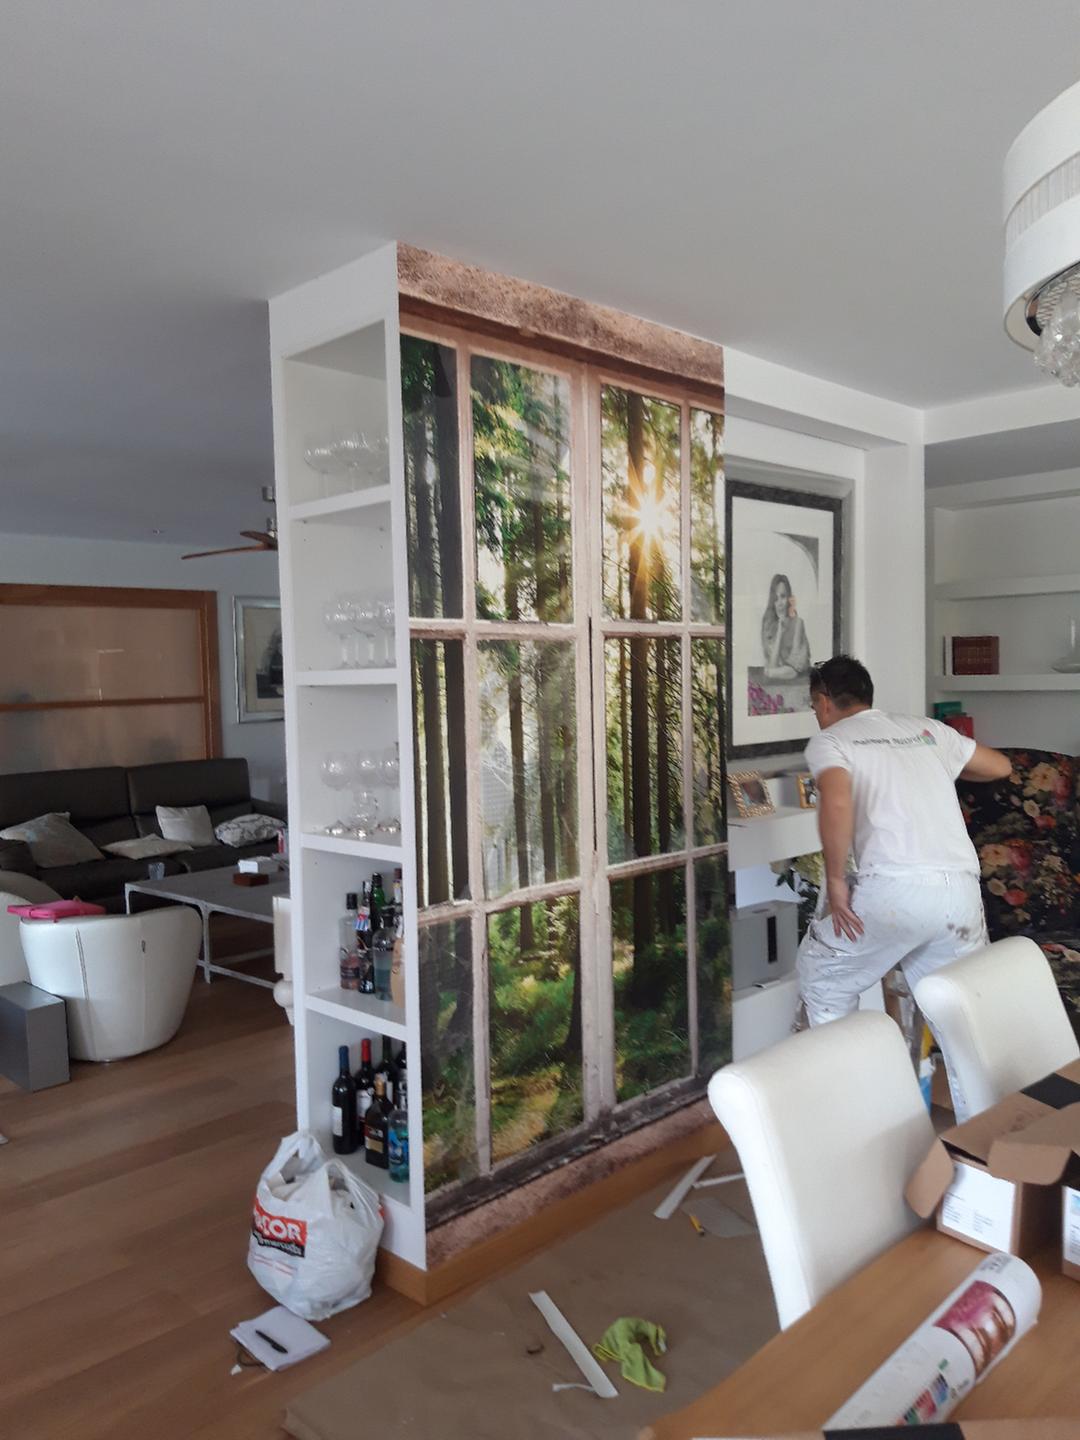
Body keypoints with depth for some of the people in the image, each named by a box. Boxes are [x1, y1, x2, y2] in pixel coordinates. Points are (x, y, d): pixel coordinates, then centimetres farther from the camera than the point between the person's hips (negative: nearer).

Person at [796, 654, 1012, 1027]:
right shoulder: (927, 729, 21)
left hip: (894, 889, -4)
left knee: (821, 976, 18)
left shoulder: (828, 741, 5)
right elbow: (1000, 766, 32)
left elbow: (836, 804, -16)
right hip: (961, 890, 5)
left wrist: (835, 881, -7)